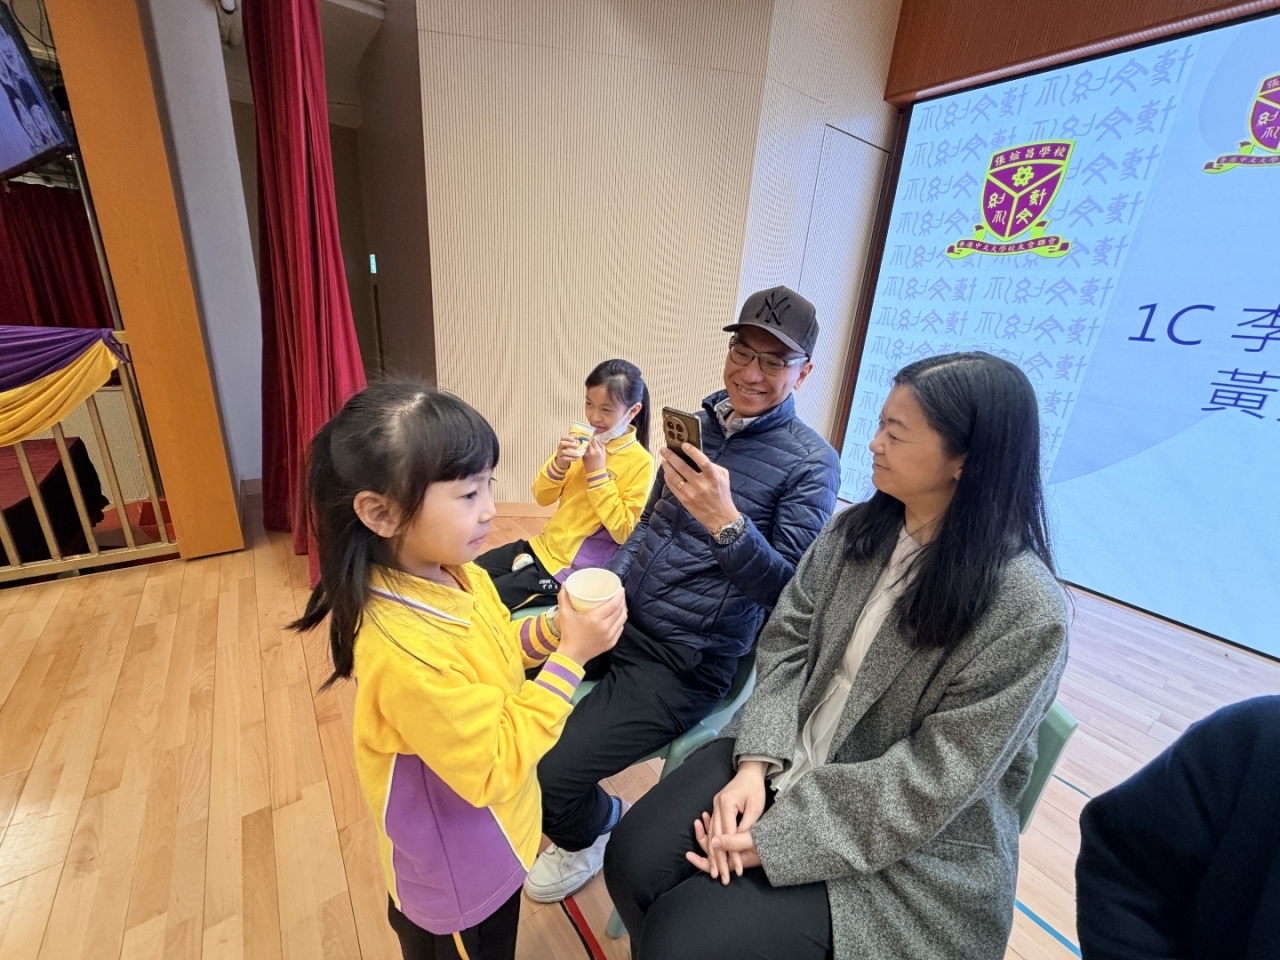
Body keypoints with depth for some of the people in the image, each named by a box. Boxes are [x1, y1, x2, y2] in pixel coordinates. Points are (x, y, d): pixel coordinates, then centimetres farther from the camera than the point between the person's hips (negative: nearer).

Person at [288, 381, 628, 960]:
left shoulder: (455, 574, -14)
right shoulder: (405, 651, -39)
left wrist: (551, 630, -14)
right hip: (459, 868, -6)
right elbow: (495, 768, -30)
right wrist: (571, 656, -31)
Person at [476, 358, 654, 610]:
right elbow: (542, 497, 4)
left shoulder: (639, 462, -16)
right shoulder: (583, 440, 1)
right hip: (545, 545, 6)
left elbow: (624, 533, -19)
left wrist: (598, 473, -22)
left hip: (577, 568, -6)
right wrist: (559, 464, -16)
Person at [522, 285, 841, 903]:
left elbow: (788, 591, -15)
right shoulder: (698, 423, 6)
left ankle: (591, 830, 23)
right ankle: (573, 814, 34)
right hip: (617, 619, 6)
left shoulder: (810, 463, -10)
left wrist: (726, 522, -31)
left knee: (547, 773, -15)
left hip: (684, 663, -6)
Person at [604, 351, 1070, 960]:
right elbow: (785, 647, -2)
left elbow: (932, 781, -20)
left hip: (910, 851, -4)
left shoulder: (1025, 612, -20)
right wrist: (757, 763, -14)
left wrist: (778, 838, -19)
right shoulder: (853, 531, -2)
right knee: (634, 861, -6)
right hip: (788, 762, 5)